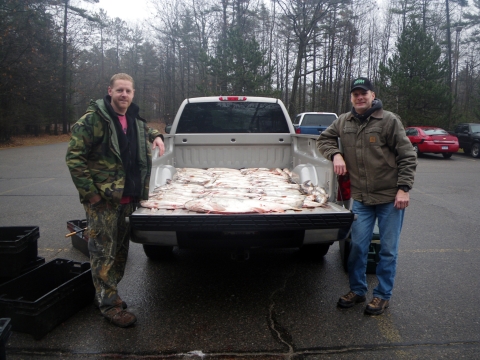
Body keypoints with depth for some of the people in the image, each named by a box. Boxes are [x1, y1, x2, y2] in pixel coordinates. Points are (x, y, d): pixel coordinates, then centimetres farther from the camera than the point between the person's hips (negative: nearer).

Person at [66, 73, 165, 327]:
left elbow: (146, 130, 35)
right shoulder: (93, 119, -12)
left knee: (121, 249, 16)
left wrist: (156, 136, 12)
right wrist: (89, 192, -16)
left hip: (128, 198, 8)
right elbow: (74, 157, -13)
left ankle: (107, 293, 33)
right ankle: (109, 303, 13)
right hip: (102, 200, -7)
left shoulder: (135, 119, 11)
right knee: (103, 252, 0)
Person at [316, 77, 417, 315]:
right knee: (358, 246, 10)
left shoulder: (389, 121, -8)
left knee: (388, 250, 7)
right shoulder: (344, 122, 4)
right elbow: (324, 139, 18)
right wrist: (335, 154, -3)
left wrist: (403, 188, -13)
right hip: (361, 198, 4)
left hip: (390, 197, -3)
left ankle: (383, 295, 24)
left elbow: (407, 156, -7)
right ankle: (357, 290, 29)